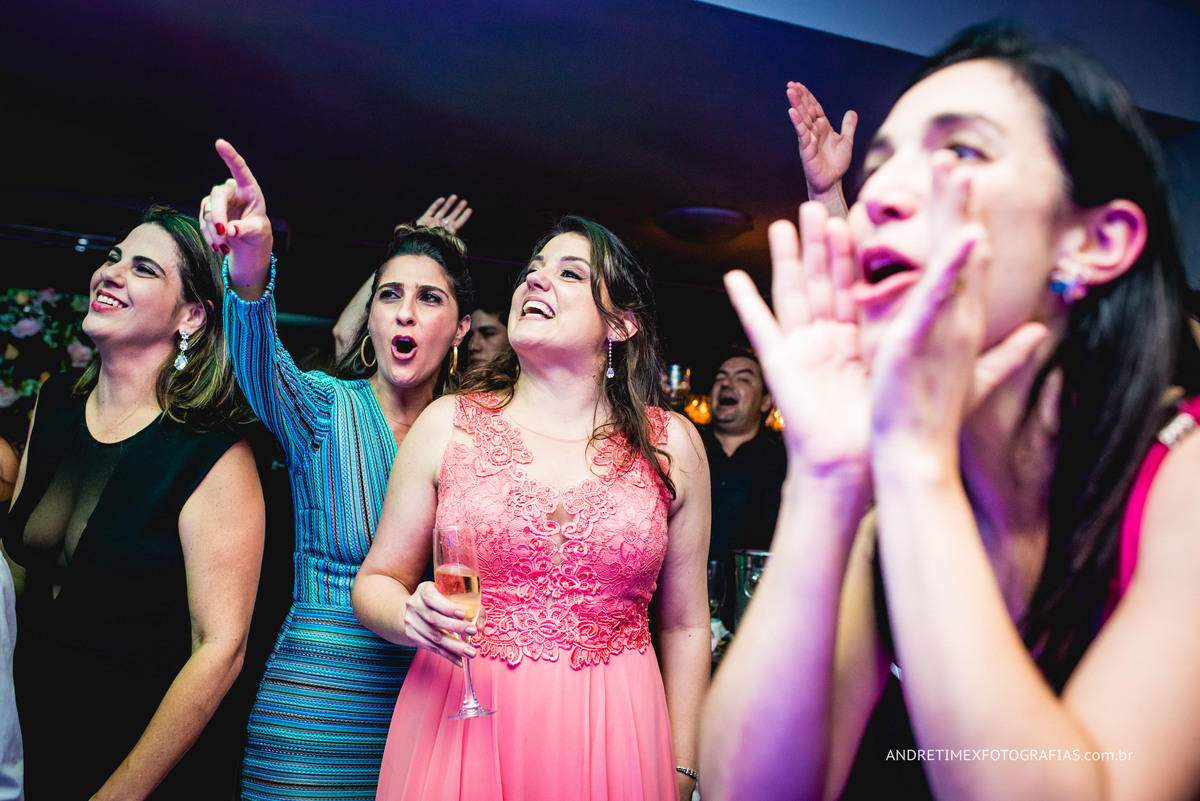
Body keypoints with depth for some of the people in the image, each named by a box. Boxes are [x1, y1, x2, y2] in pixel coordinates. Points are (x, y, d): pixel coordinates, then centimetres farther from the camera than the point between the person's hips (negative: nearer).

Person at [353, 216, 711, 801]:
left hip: (608, 739, 0)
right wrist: (409, 617, -17)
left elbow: (684, 626, 4)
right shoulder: (447, 424, -3)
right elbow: (377, 580, 5)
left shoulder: (672, 445, -2)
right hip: (460, 725, 1)